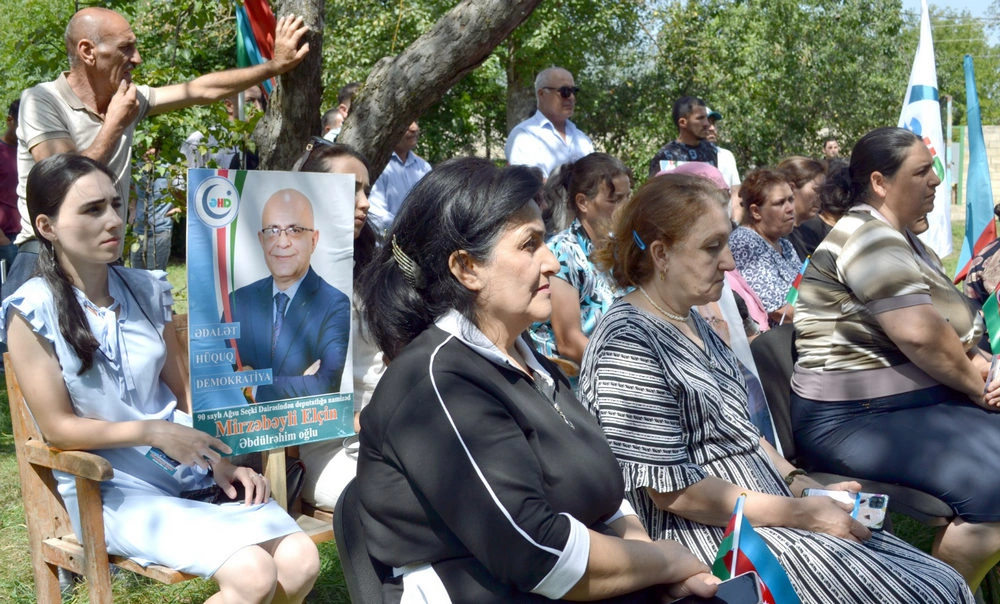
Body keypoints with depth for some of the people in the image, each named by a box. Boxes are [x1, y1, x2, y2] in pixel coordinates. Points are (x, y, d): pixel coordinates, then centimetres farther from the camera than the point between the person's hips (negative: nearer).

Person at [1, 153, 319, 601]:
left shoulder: (146, 290, 8)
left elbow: (184, 392, 10)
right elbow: (57, 426, -8)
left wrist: (221, 462, -5)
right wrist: (152, 432, -21)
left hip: (187, 467, 5)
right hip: (109, 486, -5)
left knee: (300, 561, -17)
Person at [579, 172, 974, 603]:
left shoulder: (690, 321, 12)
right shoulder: (628, 344, -18)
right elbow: (673, 490, -20)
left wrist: (804, 486, 6)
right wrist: (802, 513, -16)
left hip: (767, 510, 9)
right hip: (707, 539, -9)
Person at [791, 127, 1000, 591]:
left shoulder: (898, 237, 17)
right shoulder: (866, 235, -15)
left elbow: (947, 329, 21)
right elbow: (919, 333, -24)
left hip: (916, 401, 11)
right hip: (855, 419, -11)